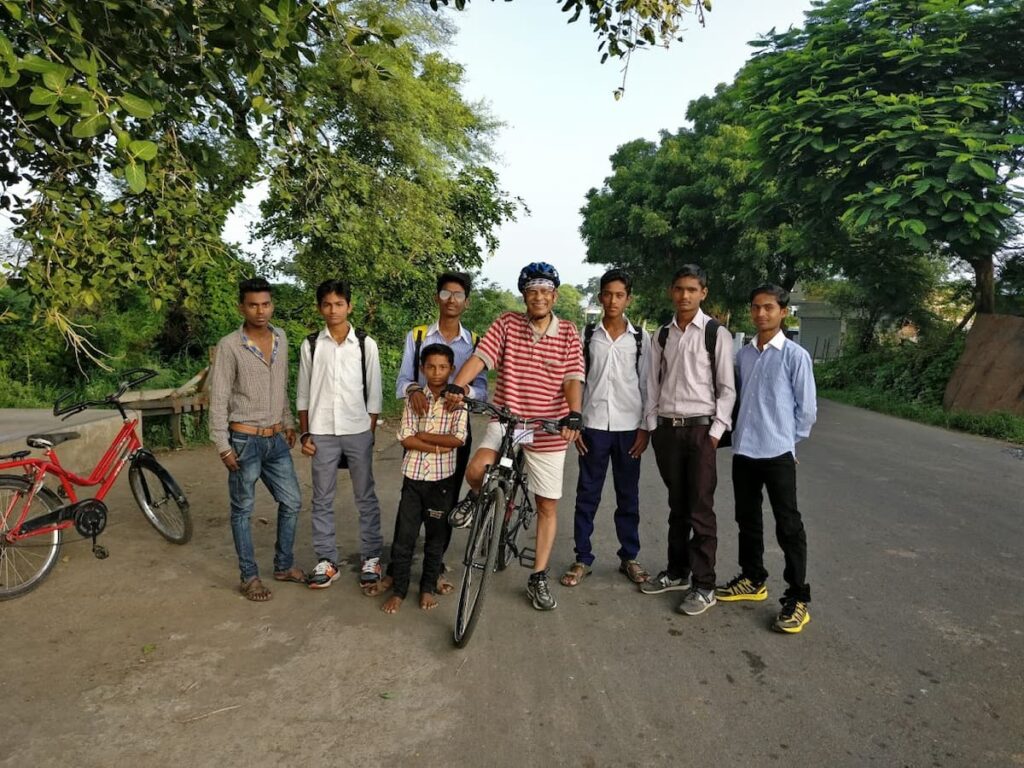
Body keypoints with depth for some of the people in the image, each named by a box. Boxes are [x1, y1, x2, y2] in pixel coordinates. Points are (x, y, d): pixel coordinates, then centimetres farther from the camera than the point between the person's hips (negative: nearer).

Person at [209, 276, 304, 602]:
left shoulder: (281, 338, 4)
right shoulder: (229, 346, -13)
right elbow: (218, 399, -12)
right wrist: (223, 446, -14)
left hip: (277, 440, 6)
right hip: (245, 441, -6)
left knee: (291, 502, 12)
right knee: (243, 511, 8)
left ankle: (284, 565, 30)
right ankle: (250, 577, 22)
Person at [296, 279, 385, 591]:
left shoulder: (365, 344, -1)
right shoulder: (310, 345, 2)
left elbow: (373, 393, 2)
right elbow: (303, 393, 7)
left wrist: (370, 433, -1)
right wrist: (305, 433, 2)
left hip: (358, 432, -1)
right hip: (322, 433, 1)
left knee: (366, 497, 7)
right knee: (322, 500, 8)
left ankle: (371, 557, 19)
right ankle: (326, 561, 20)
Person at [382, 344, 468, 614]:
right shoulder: (414, 399, 1)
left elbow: (458, 439, -14)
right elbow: (406, 439, -6)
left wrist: (423, 436, -11)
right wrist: (439, 446, -14)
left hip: (442, 478, -1)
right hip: (413, 475, 1)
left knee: (436, 536, 11)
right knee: (404, 536, 5)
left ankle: (428, 587, 27)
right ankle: (399, 590, 20)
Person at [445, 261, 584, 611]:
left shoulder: (568, 333, -2)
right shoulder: (507, 323, -1)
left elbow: (573, 378, -11)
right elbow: (480, 356, -14)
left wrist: (574, 415, -30)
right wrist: (457, 385, -33)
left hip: (548, 430, 1)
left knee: (548, 506, 7)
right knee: (476, 470, -28)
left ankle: (538, 578, 24)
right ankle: (477, 498, 11)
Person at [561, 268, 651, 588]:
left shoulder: (641, 338, 3)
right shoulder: (587, 335, 2)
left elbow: (646, 385, 4)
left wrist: (645, 428, -1)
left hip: (628, 427, 1)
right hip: (593, 426, 0)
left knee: (628, 496, 10)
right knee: (587, 495, 5)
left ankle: (629, 557, 24)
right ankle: (583, 559, 16)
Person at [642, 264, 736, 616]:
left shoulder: (716, 334, -4)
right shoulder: (662, 335, 9)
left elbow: (727, 388, -4)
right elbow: (653, 384, 10)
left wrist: (716, 432, -10)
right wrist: (651, 427, 6)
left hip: (700, 429, -4)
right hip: (667, 429, 4)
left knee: (701, 509, -1)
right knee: (677, 506, 15)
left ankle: (704, 586, 9)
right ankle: (677, 572, 28)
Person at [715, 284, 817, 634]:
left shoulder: (795, 355, -7)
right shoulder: (743, 354, 7)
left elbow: (807, 408, -3)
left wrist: (787, 441, 3)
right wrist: (744, 432, 11)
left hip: (778, 454, -5)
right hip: (743, 450, 6)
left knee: (788, 526, 1)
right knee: (747, 520, 16)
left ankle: (797, 599, 11)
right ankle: (752, 579, 33)